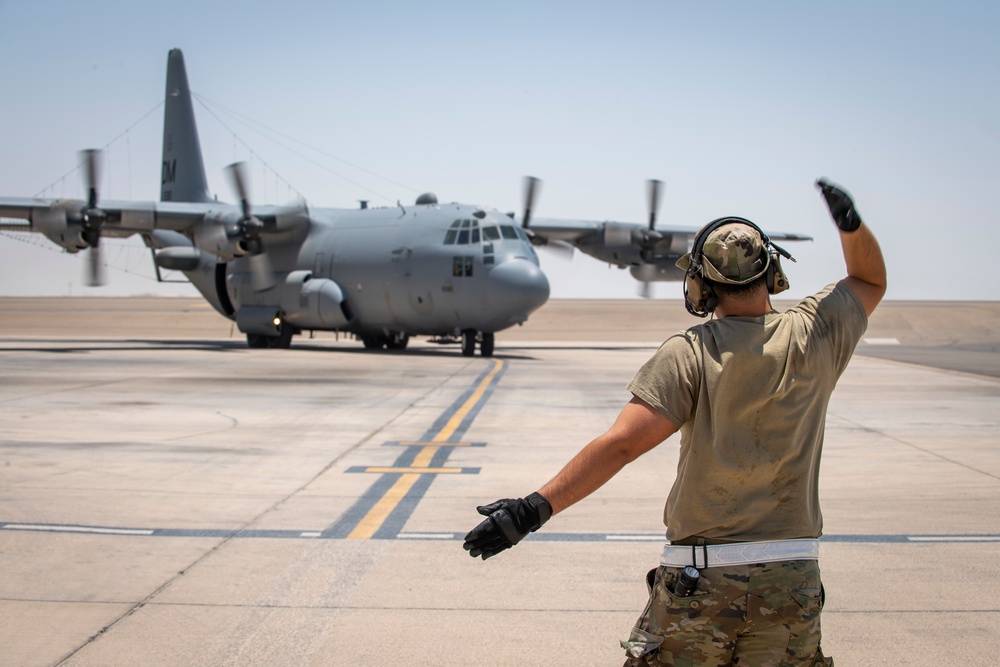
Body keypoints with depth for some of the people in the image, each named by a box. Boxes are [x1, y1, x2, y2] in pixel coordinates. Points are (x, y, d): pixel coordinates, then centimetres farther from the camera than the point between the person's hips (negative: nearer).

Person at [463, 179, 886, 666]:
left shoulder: (691, 353, -10)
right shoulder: (813, 335, 1)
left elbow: (622, 443, -20)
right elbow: (871, 280, 21)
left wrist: (536, 507, -22)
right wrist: (851, 221, 4)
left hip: (699, 584, -3)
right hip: (793, 584, 3)